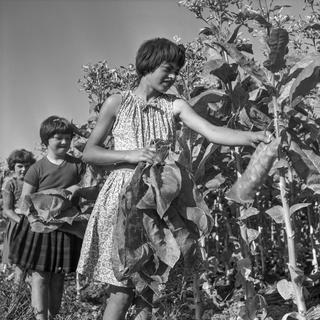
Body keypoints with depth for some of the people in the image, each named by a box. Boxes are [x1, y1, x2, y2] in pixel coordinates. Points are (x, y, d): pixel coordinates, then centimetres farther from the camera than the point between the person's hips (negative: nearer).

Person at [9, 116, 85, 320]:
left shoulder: (77, 165, 3)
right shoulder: (37, 169, -5)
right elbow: (25, 200, -2)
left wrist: (78, 189, -12)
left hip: (66, 227, 3)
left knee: (58, 277, 11)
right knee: (40, 275, -4)